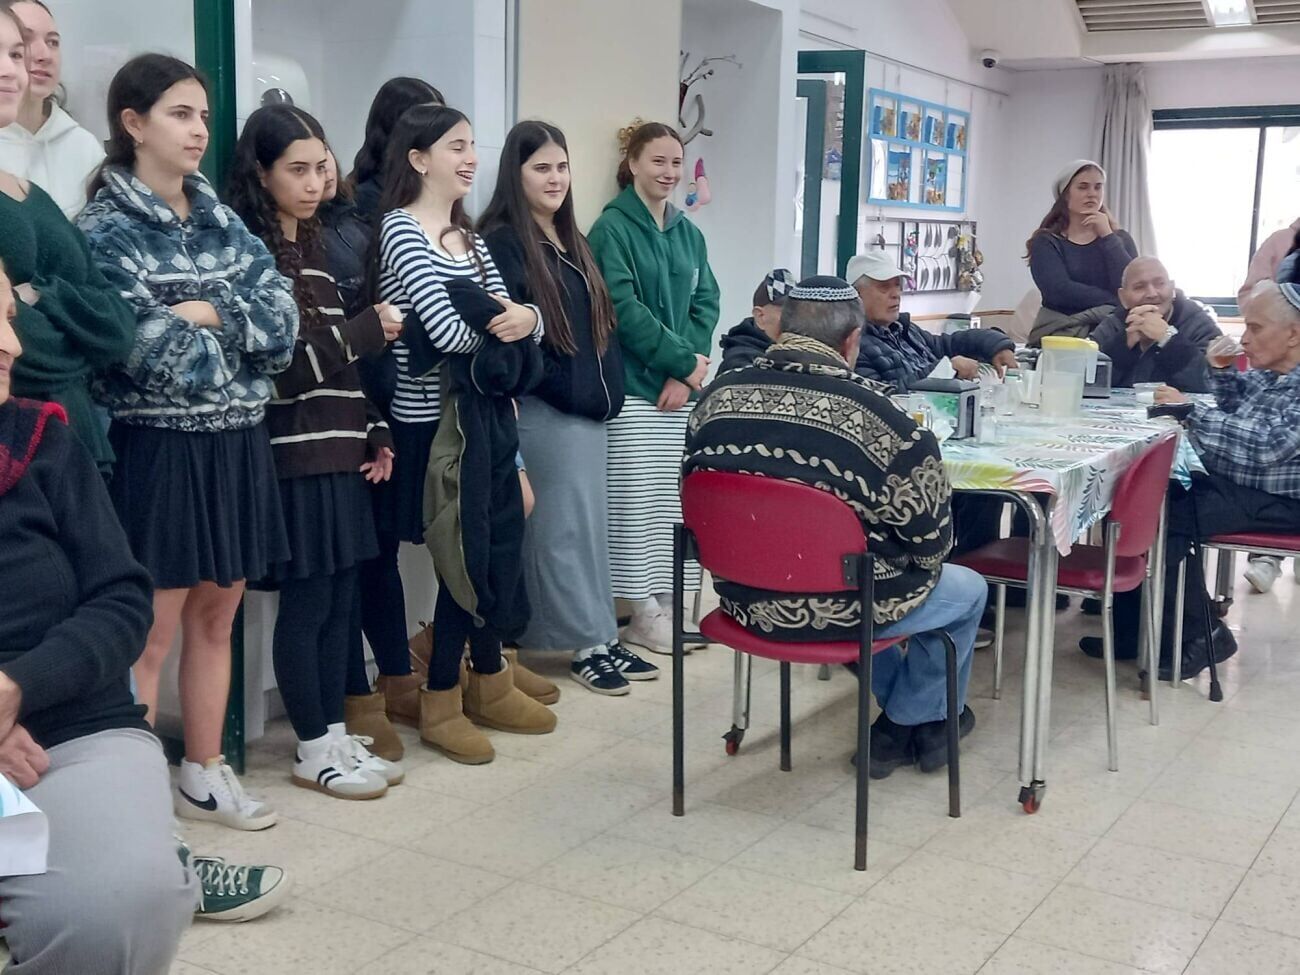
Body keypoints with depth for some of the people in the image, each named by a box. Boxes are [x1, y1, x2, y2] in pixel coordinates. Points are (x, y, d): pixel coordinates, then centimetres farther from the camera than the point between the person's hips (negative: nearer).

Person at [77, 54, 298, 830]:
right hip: (160, 448, -6)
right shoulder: (107, 228, -8)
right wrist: (243, 329, -6)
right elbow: (150, 351, -18)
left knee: (216, 617, 15)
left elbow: (285, 312, -1)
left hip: (236, 443, 7)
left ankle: (205, 774, 28)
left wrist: (206, 313, -13)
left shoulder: (220, 219, 12)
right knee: (152, 634, -2)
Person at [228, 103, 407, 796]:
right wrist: (372, 328, -5)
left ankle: (335, 733, 21)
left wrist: (374, 433, 12)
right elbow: (292, 361, -15)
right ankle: (313, 750, 12)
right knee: (307, 602, 0)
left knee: (340, 598, 11)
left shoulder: (314, 246, 15)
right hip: (294, 453, -8)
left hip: (340, 450, 8)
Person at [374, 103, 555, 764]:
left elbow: (514, 315, 6)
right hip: (430, 422, -7)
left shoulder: (468, 236, 13)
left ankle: (487, 683, 29)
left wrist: (526, 318, -17)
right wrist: (497, 322, -4)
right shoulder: (400, 230, -12)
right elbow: (447, 331, -23)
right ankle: (442, 701, 15)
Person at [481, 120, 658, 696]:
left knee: (588, 523, 12)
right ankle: (589, 641, 7)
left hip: (588, 406, 8)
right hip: (544, 411, -8)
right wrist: (563, 387, -18)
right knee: (565, 527, -2)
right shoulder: (503, 243, -9)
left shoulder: (569, 241, 16)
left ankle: (598, 638, 19)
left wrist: (608, 388, 10)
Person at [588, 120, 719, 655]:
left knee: (679, 499, 7)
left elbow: (705, 303, 9)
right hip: (634, 386, -6)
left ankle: (672, 603, 16)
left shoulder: (688, 233, 15)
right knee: (638, 499, -3)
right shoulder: (612, 227, -5)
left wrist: (687, 371, -6)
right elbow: (623, 305, -13)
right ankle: (643, 612, 6)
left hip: (683, 387, 6)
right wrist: (685, 361, -12)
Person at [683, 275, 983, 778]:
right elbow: (931, 540, -13)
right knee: (968, 589, 23)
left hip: (742, 597, 6)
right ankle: (915, 722, 37)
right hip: (834, 609, -6)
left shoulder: (718, 396, -6)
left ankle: (899, 695, 48)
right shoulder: (877, 414, -21)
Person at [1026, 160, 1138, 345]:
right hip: (1061, 331, -3)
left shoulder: (1120, 239, 14)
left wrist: (1107, 236, -4)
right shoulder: (1046, 242, 6)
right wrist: (1116, 301, -10)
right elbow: (1060, 291, -11)